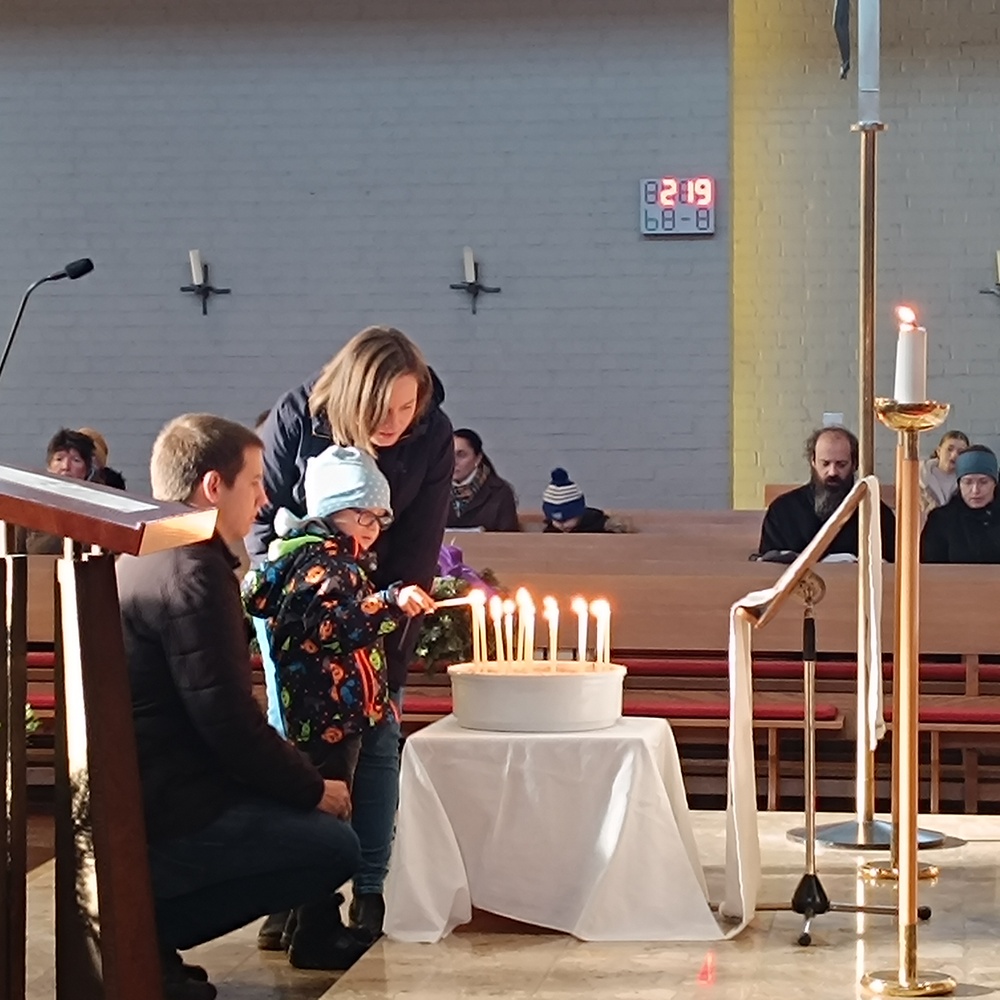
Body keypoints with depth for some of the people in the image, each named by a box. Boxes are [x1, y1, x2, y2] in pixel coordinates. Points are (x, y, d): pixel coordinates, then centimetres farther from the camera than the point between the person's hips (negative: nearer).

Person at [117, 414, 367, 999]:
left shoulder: (143, 559, 16)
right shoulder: (194, 571, -17)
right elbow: (229, 721, -20)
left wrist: (301, 780, 15)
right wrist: (314, 789, -5)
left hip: (131, 793, 10)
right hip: (159, 813, -10)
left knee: (305, 814, 18)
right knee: (336, 846, -4)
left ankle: (144, 919, 9)